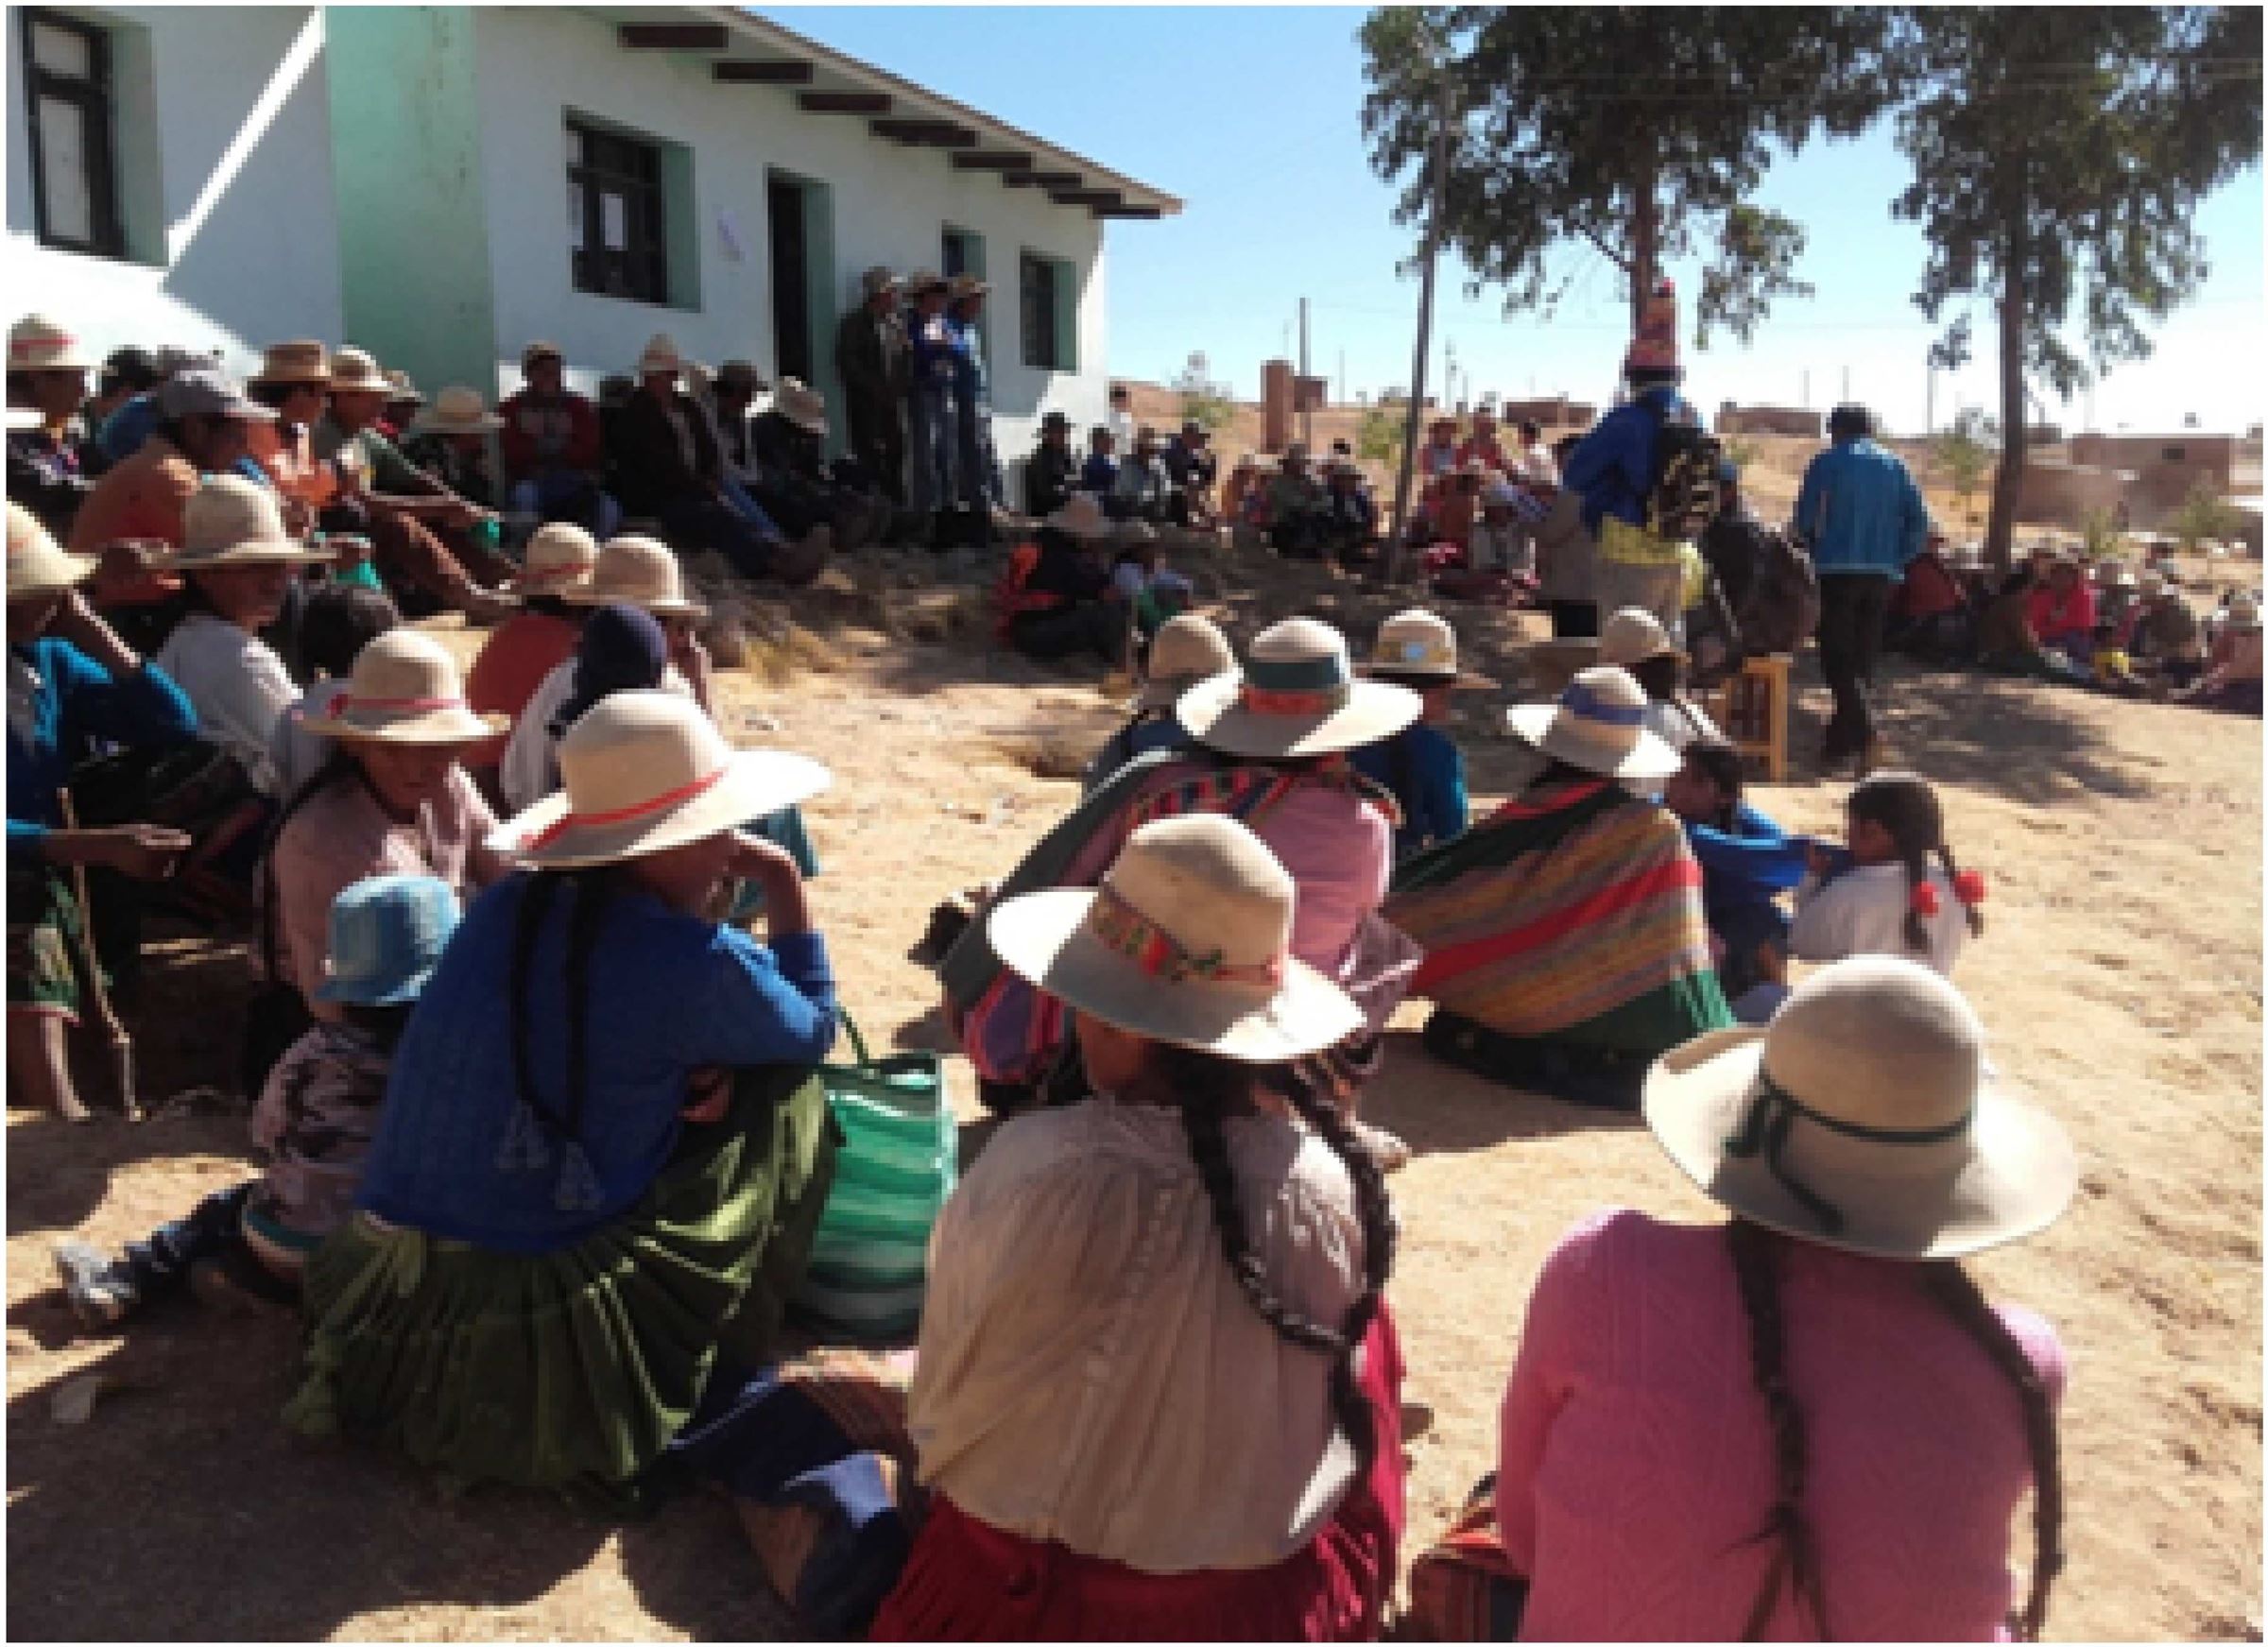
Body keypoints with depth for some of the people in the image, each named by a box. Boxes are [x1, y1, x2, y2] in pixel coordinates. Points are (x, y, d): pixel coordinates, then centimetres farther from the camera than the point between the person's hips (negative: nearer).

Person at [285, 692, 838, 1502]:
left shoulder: (505, 907, 1)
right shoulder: (695, 964, -18)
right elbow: (812, 1030, 4)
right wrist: (786, 883, 6)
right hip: (543, 1313, -6)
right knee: (784, 1090, 6)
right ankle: (716, 1373, 16)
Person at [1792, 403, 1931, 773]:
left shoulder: (1827, 463, 3)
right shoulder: (1895, 466, 14)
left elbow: (1804, 521, -2)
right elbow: (1919, 523, 6)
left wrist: (1814, 554, 15)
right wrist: (1896, 559, 14)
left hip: (1836, 572, -4)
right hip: (1882, 575, 4)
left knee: (1837, 659, -6)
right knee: (1863, 660, 10)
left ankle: (1867, 737, -24)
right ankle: (1838, 742, 14)